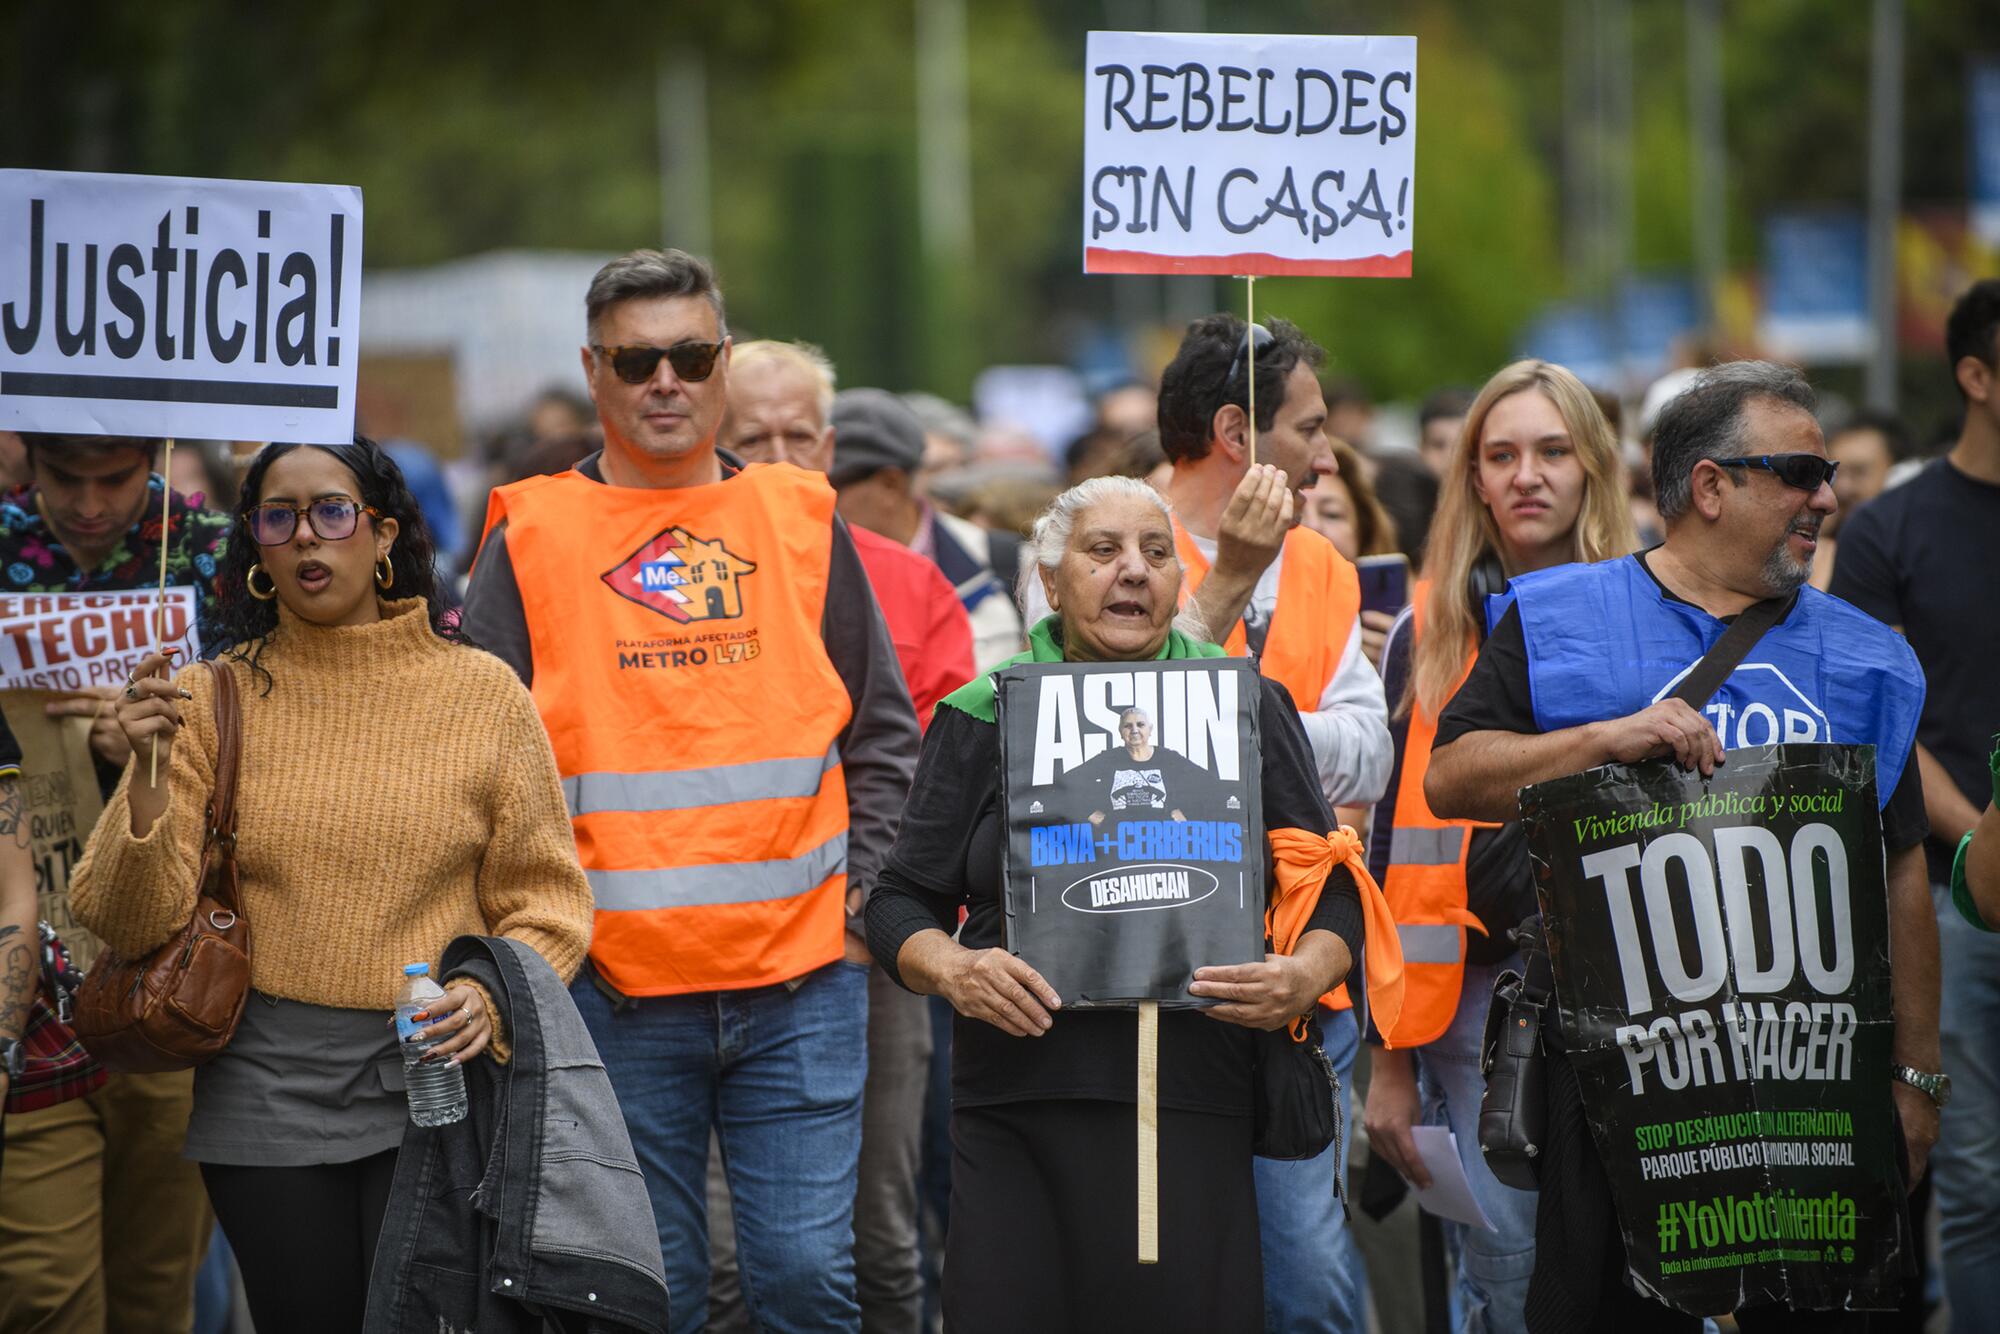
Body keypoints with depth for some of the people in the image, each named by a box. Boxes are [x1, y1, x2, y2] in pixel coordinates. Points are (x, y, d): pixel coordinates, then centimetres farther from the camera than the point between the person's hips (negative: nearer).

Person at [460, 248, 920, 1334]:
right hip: (613, 988, -1)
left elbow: (882, 734, 14)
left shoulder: (802, 522, 9)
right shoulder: (532, 538, 4)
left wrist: (863, 889, 3)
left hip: (800, 972, 1)